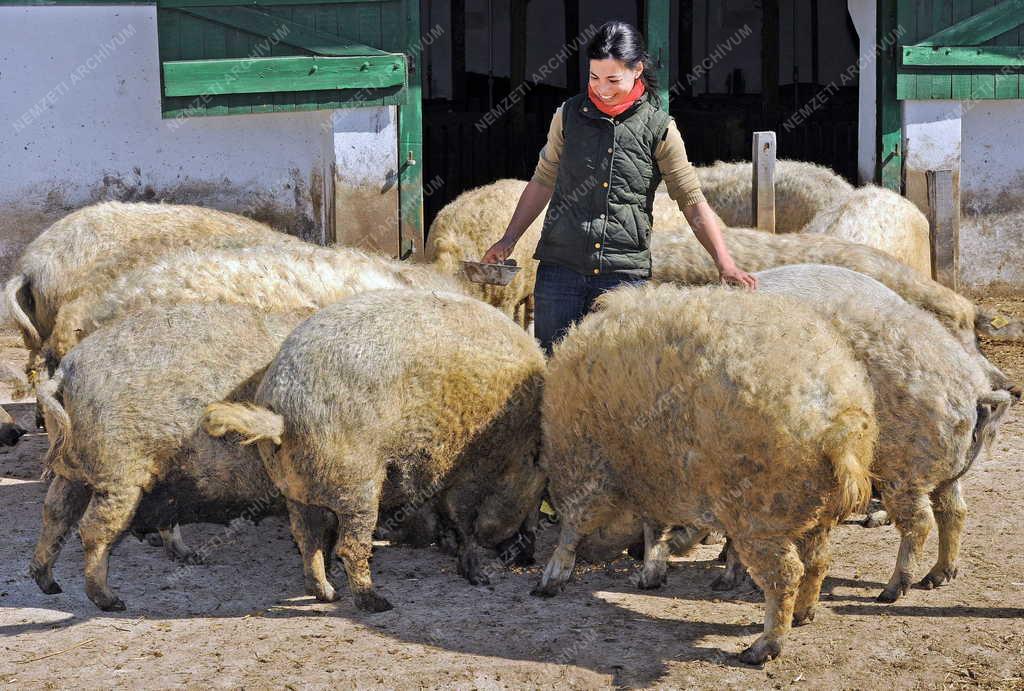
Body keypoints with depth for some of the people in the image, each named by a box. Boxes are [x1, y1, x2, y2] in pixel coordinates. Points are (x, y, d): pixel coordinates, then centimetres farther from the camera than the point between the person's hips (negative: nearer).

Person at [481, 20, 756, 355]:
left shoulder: (660, 129, 2)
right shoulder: (568, 116, 7)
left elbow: (692, 201, 4)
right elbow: (543, 181, 18)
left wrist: (724, 263, -6)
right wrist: (508, 239, 14)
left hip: (625, 273, -2)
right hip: (561, 266, 2)